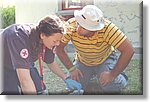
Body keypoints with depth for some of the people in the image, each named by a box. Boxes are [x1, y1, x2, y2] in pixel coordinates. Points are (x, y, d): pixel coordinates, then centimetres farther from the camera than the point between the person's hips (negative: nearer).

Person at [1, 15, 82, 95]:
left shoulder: (48, 40, -20)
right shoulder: (19, 37, -41)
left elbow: (51, 63, 1)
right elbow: (24, 78, -44)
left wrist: (66, 79, -9)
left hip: (26, 66, 6)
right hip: (6, 67, -5)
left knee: (40, 91, -3)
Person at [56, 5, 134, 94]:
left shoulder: (107, 28, -36)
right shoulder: (71, 25, -30)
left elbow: (128, 51, -37)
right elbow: (59, 48, -17)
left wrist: (112, 75, -32)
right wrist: (72, 69, -21)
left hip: (105, 59, -3)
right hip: (82, 61, 3)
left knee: (109, 86, -26)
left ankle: (121, 77, 10)